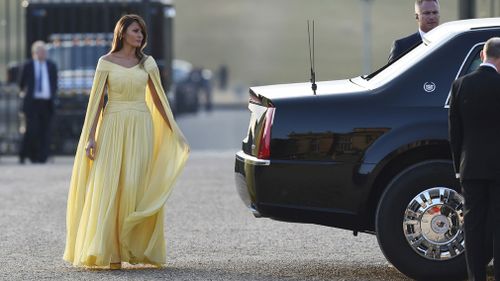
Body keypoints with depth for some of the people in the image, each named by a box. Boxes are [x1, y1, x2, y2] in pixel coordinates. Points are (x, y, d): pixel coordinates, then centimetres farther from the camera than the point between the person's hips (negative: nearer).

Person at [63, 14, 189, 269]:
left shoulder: (147, 63, 8)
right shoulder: (106, 62, 2)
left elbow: (158, 99, 13)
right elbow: (96, 100, 1)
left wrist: (174, 131, 10)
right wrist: (90, 136, -7)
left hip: (141, 128, 2)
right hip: (113, 128, -2)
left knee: (136, 186, -5)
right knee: (109, 187, -8)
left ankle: (133, 246, 2)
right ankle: (109, 252, -6)